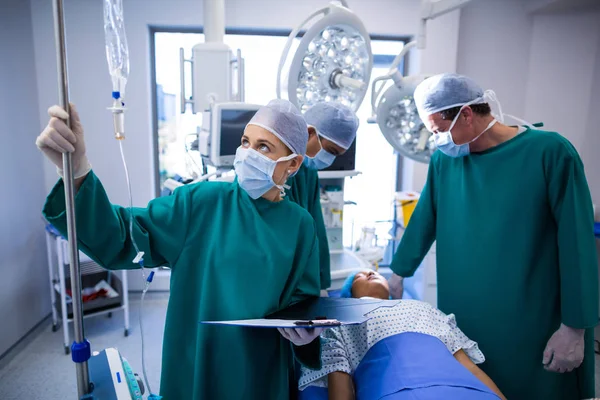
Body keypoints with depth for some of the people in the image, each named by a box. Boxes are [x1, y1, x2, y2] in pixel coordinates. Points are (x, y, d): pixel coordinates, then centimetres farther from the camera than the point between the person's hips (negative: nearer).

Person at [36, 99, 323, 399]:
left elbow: (304, 299, 1)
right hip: (194, 365, 0)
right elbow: (119, 240, -18)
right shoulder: (201, 202, -11)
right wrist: (77, 173, -33)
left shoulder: (300, 225, -6)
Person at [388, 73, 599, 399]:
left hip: (532, 322, -3)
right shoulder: (444, 159, -1)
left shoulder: (550, 153, -13)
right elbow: (423, 222, 8)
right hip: (461, 317, 4)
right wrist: (398, 274, 15)